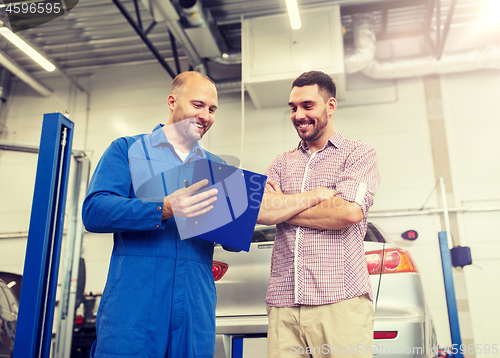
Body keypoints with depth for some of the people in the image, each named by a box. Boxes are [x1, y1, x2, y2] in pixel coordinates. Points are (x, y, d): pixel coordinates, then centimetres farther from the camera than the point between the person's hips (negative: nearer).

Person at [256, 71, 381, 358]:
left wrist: (281, 208, 0)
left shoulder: (360, 153, 7)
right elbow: (259, 211, 2)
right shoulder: (282, 163, 19)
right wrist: (318, 194, -5)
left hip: (340, 302, -3)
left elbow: (349, 212, -10)